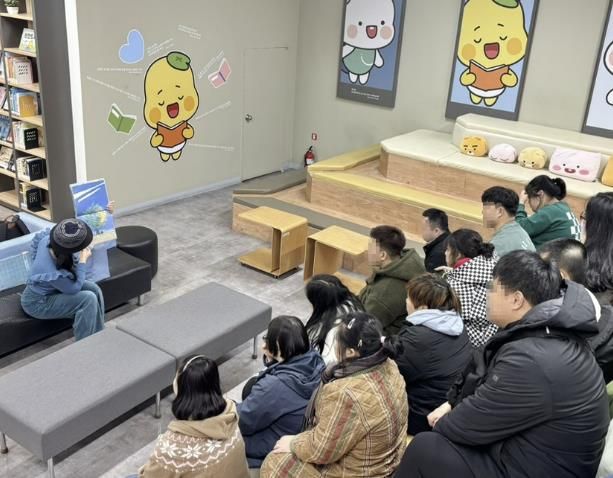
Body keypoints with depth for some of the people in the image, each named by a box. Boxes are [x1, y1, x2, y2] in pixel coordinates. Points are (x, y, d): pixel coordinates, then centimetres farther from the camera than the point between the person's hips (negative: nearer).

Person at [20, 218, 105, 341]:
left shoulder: (47, 239, -21)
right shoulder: (53, 274, -41)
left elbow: (37, 238, 5)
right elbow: (74, 288, -22)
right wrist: (83, 261, -20)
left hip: (47, 287, 9)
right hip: (38, 303, -8)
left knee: (94, 289, -6)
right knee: (89, 299, -24)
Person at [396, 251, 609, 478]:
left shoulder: (531, 361, -32)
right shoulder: (549, 331, 0)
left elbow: (468, 426, -21)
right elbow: (485, 375, 12)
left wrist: (442, 424, -2)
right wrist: (452, 404, 3)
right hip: (529, 453, 9)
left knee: (424, 449, -10)